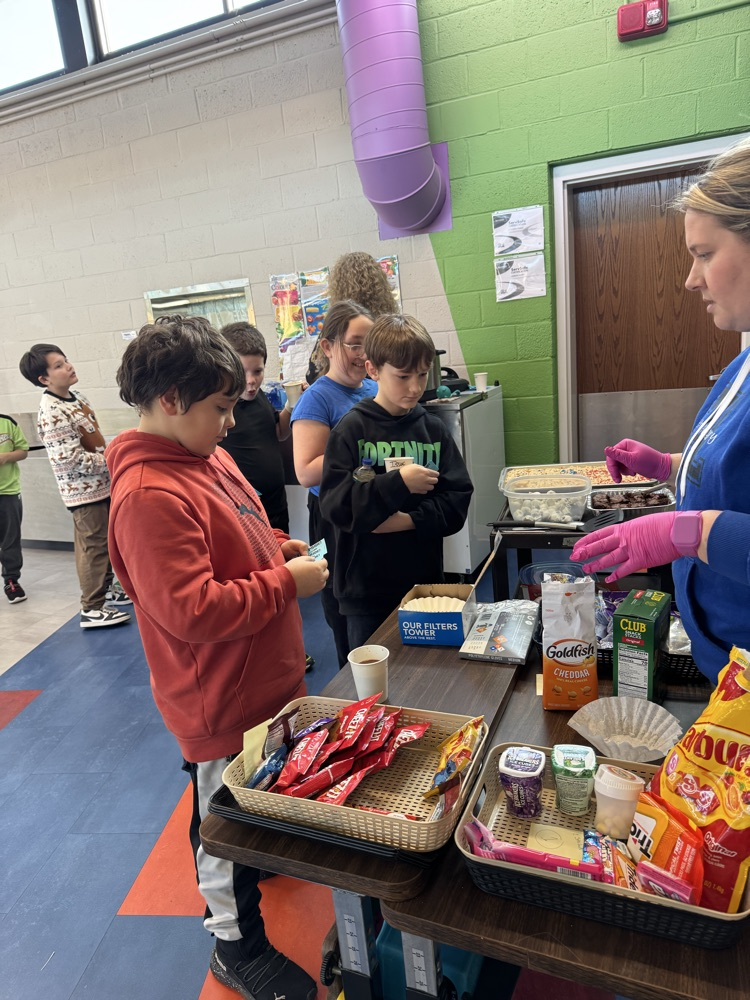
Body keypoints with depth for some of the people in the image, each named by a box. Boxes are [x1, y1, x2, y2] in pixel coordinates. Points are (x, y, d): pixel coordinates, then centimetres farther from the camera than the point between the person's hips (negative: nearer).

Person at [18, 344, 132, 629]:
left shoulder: (77, 397, 8)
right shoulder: (51, 413, -21)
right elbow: (71, 458, -26)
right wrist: (111, 462, -19)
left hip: (100, 483, 9)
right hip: (84, 489, -9)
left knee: (105, 541, 19)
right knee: (93, 546, -3)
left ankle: (106, 588, 35)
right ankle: (93, 609, 7)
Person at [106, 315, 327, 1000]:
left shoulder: (205, 456, 2)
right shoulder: (149, 496, -29)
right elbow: (192, 611, -31)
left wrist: (275, 545, 0)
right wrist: (286, 582, -24)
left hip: (262, 680, 9)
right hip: (220, 702, -8)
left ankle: (262, 858, 57)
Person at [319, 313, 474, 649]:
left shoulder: (433, 429, 2)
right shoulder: (351, 429, -7)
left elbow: (457, 499, -1)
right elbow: (334, 504, -16)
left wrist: (410, 520, -16)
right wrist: (399, 483, -23)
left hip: (424, 580, 3)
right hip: (366, 588, -3)